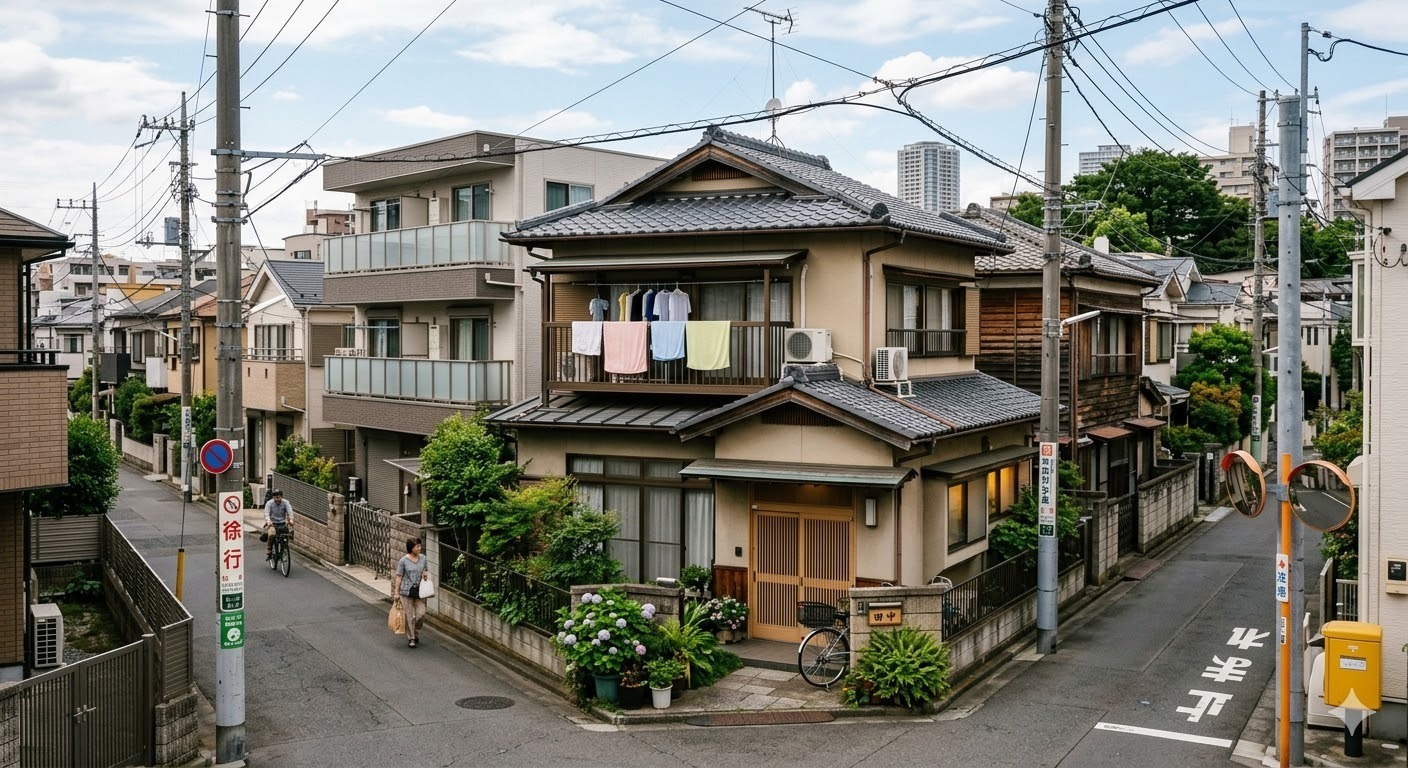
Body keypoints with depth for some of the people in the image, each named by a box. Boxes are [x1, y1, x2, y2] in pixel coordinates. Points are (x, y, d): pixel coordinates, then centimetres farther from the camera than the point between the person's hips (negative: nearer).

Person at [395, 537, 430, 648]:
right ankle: (411, 639, 14)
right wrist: (396, 592, -3)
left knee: (421, 614, -4)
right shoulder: (404, 560, -7)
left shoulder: (423, 558, 4)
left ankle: (416, 632, 23)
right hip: (406, 591, -3)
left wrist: (426, 574, -8)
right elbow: (399, 577, -3)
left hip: (419, 591, 3)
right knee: (409, 616, 1)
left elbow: (427, 571, 16)